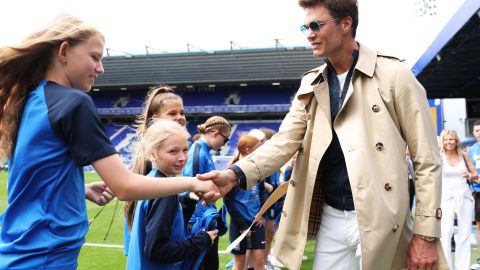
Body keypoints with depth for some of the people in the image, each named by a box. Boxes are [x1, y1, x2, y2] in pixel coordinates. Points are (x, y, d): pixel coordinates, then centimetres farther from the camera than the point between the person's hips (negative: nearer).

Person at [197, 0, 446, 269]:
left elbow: (427, 159, -7)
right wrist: (236, 175, -20)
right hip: (330, 219, 5)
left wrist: (426, 235, -10)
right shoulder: (311, 84, 8)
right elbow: (285, 141, -3)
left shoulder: (393, 74, -7)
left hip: (378, 221, -4)